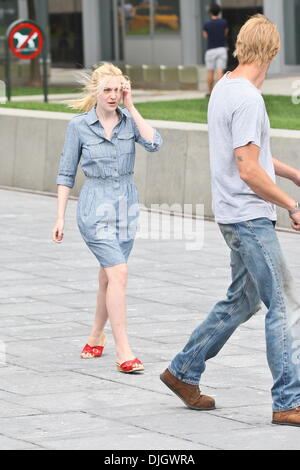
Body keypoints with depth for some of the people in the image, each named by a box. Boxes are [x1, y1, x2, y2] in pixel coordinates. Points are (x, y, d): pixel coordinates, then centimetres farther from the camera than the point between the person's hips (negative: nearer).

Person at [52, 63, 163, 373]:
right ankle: (124, 353, -17)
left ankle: (96, 338, 34)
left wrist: (131, 108, -13)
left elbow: (154, 144, -17)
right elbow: (66, 173, 0)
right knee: (118, 272, -16)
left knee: (108, 277, 14)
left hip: (126, 206, 4)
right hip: (95, 207, -4)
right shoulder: (79, 126, -5)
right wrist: (60, 218, -2)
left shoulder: (129, 120, 2)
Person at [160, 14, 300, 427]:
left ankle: (184, 371, 26)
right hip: (249, 217, -10)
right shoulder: (247, 100, -19)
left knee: (243, 300, 19)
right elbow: (248, 170, -23)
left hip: (238, 218, 10)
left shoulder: (224, 89, 11)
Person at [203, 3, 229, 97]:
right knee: (220, 72, -6)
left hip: (211, 50, -1)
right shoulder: (224, 22, 0)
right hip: (222, 49, 1)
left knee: (210, 72, 9)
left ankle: (210, 92, 17)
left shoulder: (207, 24, -4)